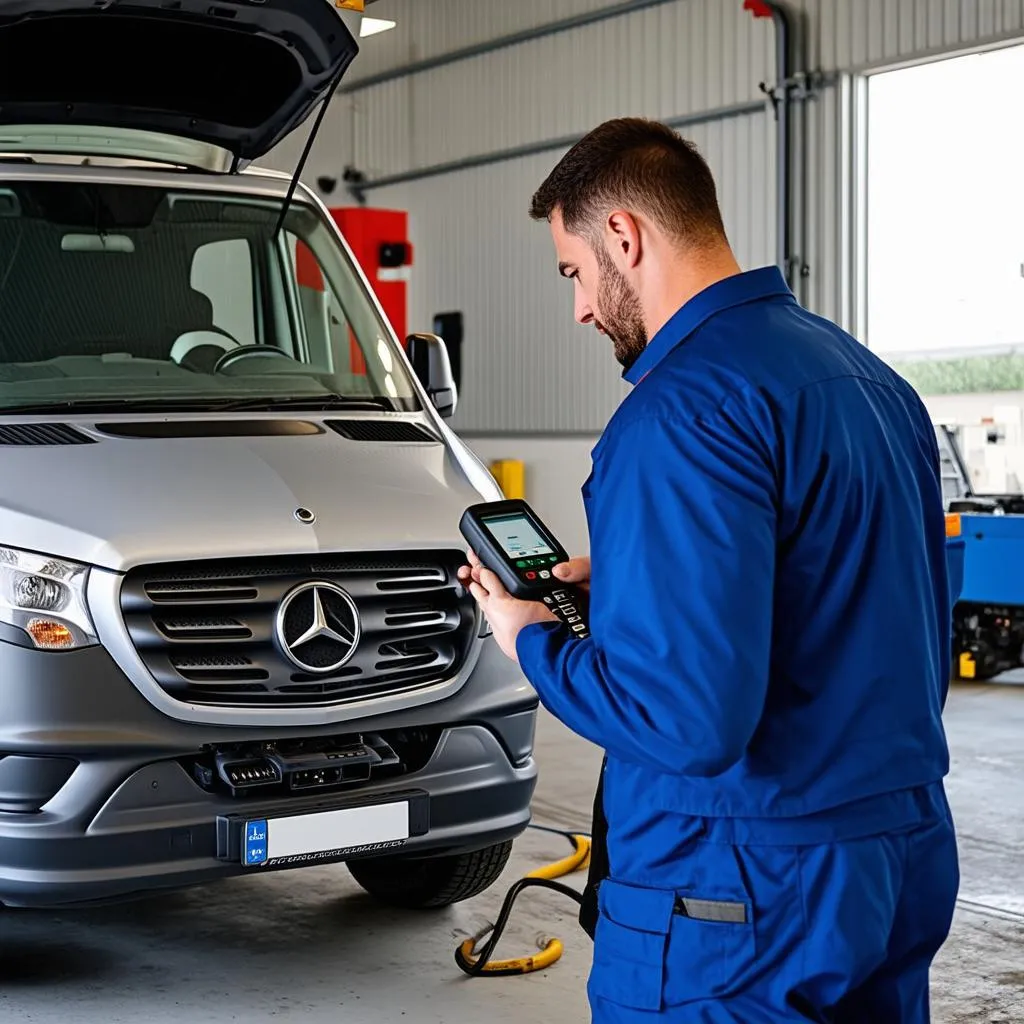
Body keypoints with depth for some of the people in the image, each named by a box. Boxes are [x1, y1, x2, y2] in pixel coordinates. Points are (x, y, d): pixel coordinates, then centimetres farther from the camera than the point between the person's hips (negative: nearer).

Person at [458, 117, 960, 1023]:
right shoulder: (871, 378, 9)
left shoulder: (682, 412, -20)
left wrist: (535, 641, -9)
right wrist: (621, 582, 14)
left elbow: (687, 719, -26)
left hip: (742, 889, -8)